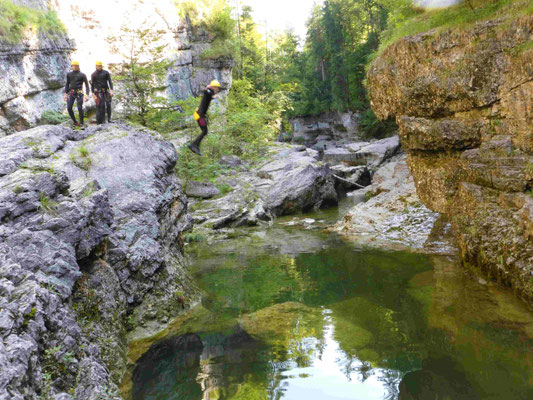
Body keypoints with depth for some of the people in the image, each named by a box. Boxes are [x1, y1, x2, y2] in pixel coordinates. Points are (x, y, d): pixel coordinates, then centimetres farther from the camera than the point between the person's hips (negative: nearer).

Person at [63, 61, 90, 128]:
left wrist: (87, 95, -9)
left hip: (79, 93, -4)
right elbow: (67, 84, 21)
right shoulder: (69, 74, 13)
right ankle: (75, 122, 10)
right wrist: (65, 93, 12)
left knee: (80, 108, -11)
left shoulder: (82, 75, 2)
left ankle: (81, 124, -2)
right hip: (71, 93, 4)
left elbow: (87, 85, 1)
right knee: (69, 108, -6)